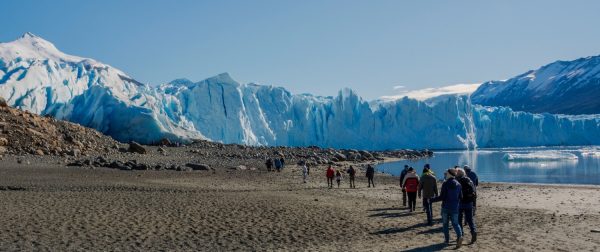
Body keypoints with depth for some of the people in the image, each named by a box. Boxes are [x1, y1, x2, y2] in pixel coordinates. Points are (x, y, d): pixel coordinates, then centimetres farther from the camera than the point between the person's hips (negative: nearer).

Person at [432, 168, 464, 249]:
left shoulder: (445, 184, -13)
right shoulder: (458, 184, 2)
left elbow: (442, 197, -16)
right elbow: (460, 197, 7)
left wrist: (432, 200, -8)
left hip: (446, 207, -3)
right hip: (455, 207, 4)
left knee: (445, 223, 12)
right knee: (455, 223, 8)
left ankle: (447, 239, 16)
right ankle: (459, 236, -16)